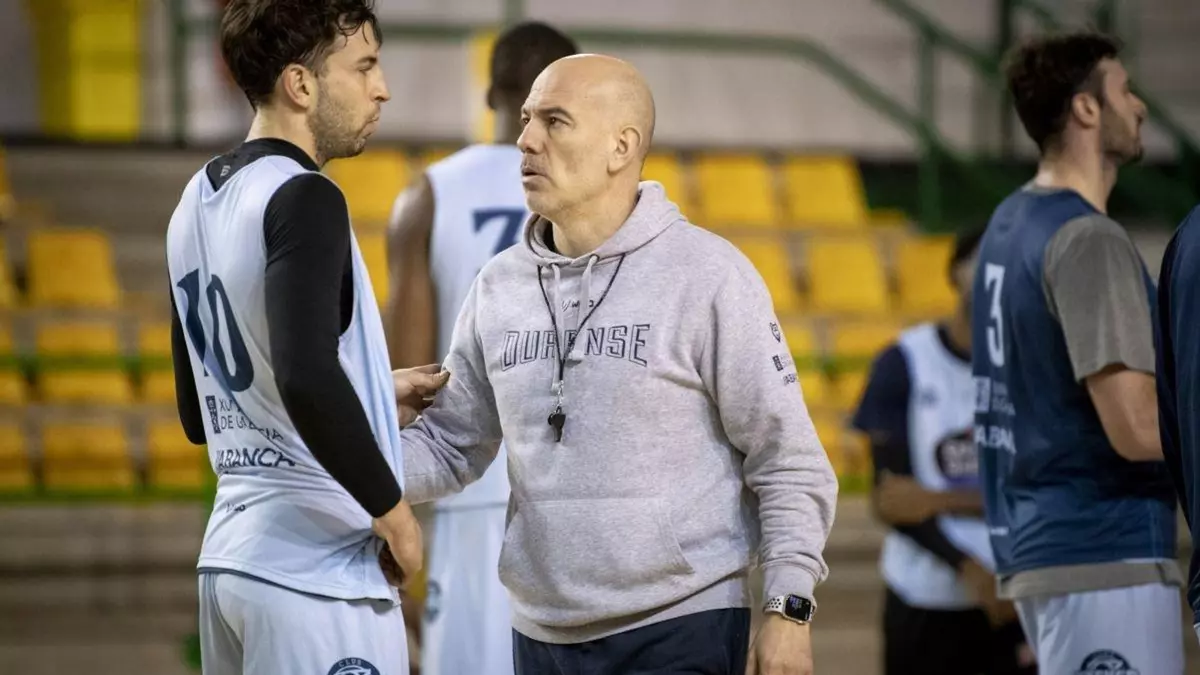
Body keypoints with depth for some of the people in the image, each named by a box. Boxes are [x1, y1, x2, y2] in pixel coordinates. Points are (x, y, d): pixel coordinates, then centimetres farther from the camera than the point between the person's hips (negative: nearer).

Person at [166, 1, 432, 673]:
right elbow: (306, 378, -29)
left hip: (232, 555, 8)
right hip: (319, 572, -8)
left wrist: (373, 402, 21)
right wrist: (395, 514, -17)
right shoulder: (303, 198, -13)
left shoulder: (197, 202, 13)